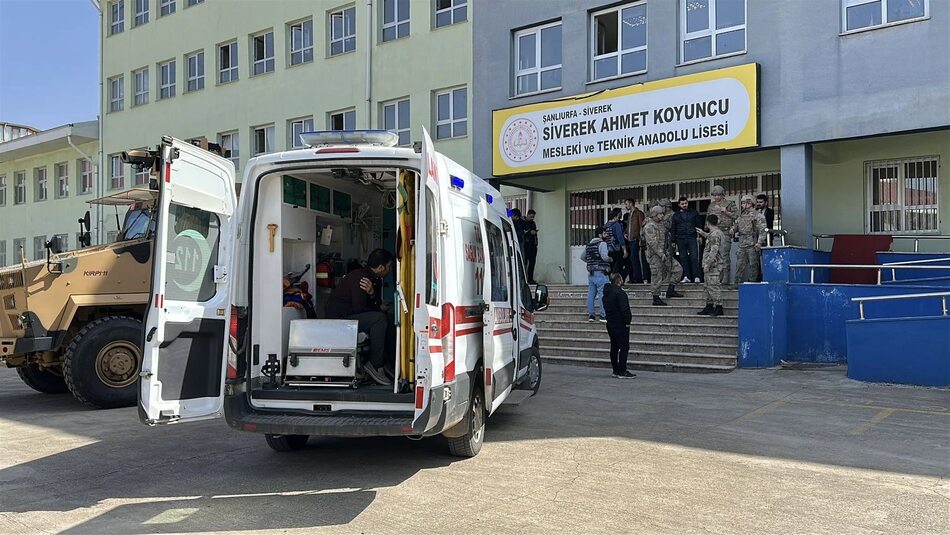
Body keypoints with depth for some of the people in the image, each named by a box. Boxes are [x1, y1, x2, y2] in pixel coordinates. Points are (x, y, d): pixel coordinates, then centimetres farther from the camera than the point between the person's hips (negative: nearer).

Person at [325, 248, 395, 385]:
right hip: (339, 318, -10)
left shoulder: (375, 280, 11)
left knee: (386, 319, -1)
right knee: (380, 318, -25)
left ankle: (388, 361, 1)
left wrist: (372, 294, -16)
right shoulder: (360, 277, -19)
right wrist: (380, 308, -7)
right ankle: (375, 365, -19)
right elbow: (359, 308, -23)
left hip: (351, 315, 10)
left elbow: (378, 304, 5)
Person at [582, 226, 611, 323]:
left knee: (591, 294, 9)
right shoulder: (602, 243, -8)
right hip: (600, 272, -8)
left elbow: (582, 257, 22)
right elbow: (604, 256, -19)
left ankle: (591, 315, 12)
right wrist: (610, 259, 0)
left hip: (590, 273, 8)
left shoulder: (588, 245, 16)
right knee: (602, 294, -7)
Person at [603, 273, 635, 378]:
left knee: (614, 347, 13)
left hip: (610, 323, 9)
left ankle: (616, 370, 18)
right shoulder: (620, 292, -17)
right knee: (624, 347, -6)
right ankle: (622, 372, -7)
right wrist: (628, 321, -15)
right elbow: (624, 309, -22)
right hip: (620, 325, -9)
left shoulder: (606, 293, 13)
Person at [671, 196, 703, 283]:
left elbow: (699, 224, 9)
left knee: (694, 257, -10)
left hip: (691, 238, -2)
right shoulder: (676, 215, 14)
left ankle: (696, 277, -9)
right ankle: (686, 277, 6)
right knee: (683, 258, 1)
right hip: (680, 239, 2)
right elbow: (673, 229, 15)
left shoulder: (694, 213, 10)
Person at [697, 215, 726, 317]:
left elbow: (713, 251, -22)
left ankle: (719, 308, -4)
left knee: (714, 286, -7)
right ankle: (709, 307, 21)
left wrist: (707, 264, -22)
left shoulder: (715, 234, -16)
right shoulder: (714, 233, 14)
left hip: (714, 265, -10)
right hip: (711, 266, 10)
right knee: (707, 287, 14)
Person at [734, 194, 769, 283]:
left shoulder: (757, 215, -5)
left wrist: (759, 242, -20)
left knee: (753, 264, 0)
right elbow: (737, 225, 26)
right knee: (740, 264, 5)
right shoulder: (742, 216, 16)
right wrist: (733, 229, 2)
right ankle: (738, 282, 8)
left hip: (753, 245, -6)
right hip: (742, 244, 6)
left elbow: (763, 230, -11)